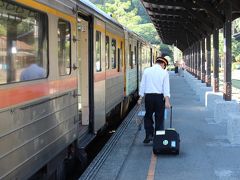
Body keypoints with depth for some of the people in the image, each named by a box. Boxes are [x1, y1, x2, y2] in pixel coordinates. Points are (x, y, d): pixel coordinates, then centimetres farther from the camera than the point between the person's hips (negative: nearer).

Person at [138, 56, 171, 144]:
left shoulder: (147, 71, 5)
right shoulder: (164, 72, -1)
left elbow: (142, 85, 5)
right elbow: (166, 87, -7)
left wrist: (140, 98, 7)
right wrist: (167, 100, -11)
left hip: (148, 96, 1)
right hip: (159, 96, -1)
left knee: (148, 116, 16)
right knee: (159, 118, 8)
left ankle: (149, 135, 6)